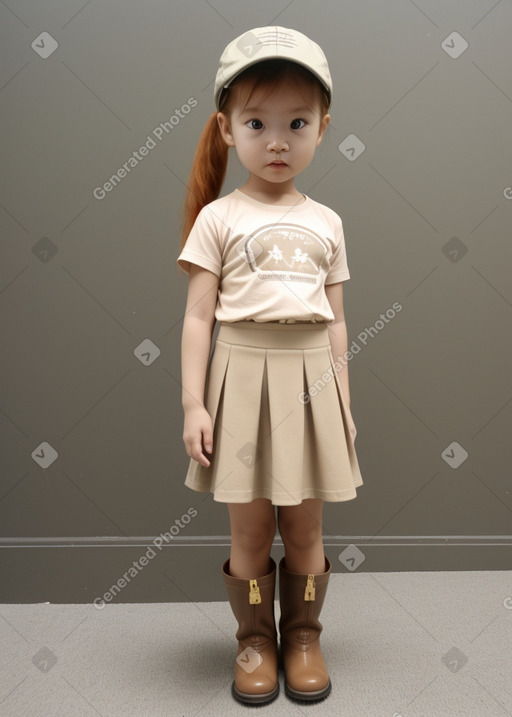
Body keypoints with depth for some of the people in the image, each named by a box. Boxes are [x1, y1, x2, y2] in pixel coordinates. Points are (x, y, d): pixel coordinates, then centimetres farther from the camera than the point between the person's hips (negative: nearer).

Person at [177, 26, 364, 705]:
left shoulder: (326, 223, 9)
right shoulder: (218, 218, 0)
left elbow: (335, 323, 10)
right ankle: (256, 640, 29)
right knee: (250, 527, 7)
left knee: (305, 525, 10)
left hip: (310, 379, 3)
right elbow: (198, 318, -3)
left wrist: (344, 402, 9)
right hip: (243, 376, -2)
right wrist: (193, 403, -9)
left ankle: (303, 637, 31)